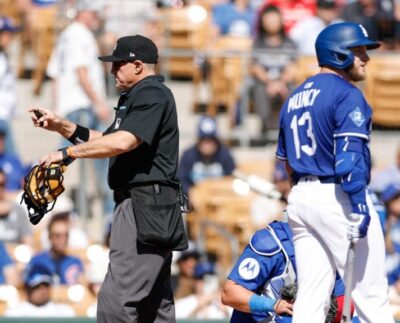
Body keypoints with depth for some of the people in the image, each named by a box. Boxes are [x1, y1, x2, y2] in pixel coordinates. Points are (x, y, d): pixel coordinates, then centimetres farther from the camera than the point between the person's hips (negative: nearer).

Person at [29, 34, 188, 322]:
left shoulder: (152, 94, -11)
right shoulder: (136, 97, 22)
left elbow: (123, 142, -23)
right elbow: (107, 140, 25)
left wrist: (67, 153, -18)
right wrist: (61, 126, 15)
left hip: (145, 208, -11)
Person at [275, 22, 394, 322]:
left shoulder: (295, 98, 17)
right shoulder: (346, 95, -10)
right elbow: (349, 156, -20)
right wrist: (360, 207, -22)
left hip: (300, 197, 8)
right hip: (337, 196, -8)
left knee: (311, 297, 6)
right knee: (371, 296, -3)